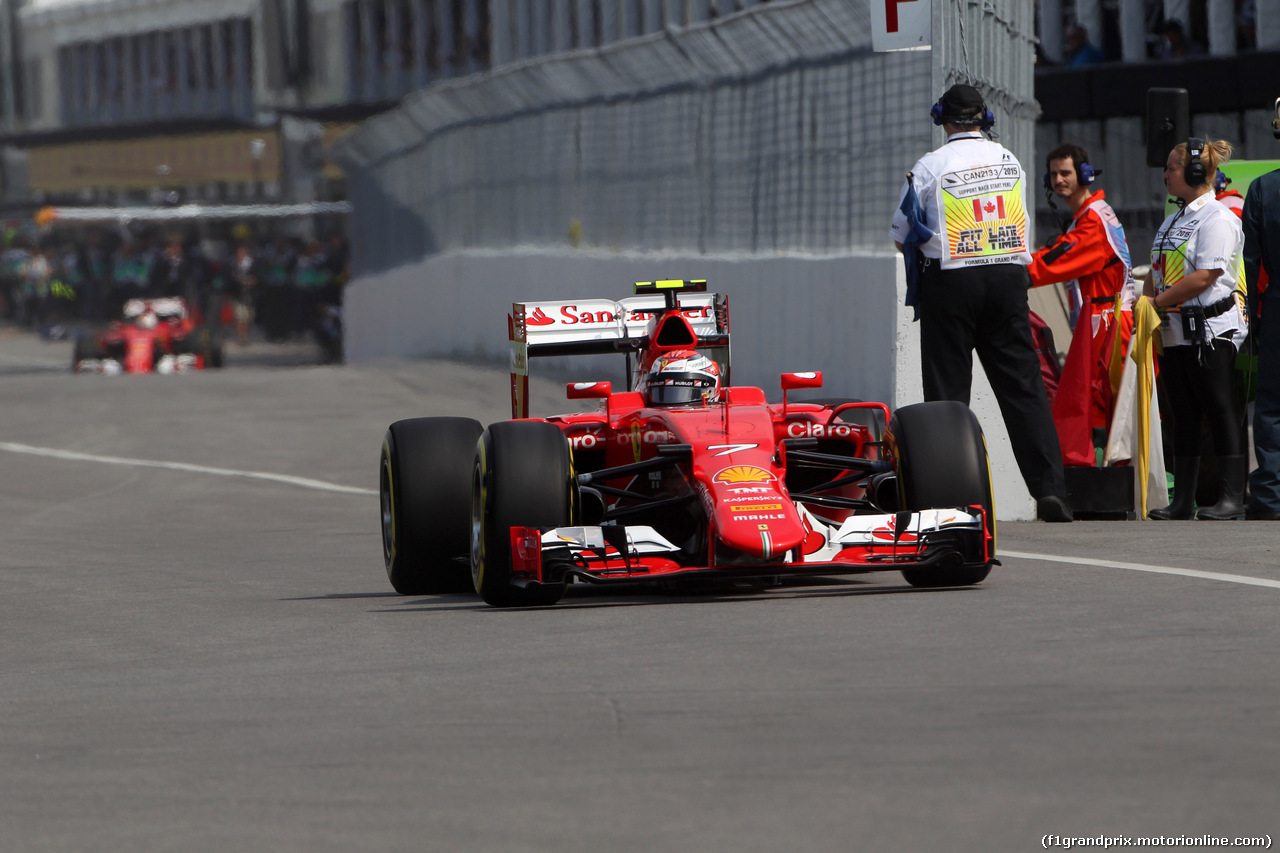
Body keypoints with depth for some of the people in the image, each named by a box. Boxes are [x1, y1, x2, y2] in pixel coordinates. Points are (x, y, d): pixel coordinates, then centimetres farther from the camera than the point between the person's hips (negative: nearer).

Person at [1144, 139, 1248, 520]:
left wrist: (1157, 301, -14)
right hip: (1174, 332, 9)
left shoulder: (1218, 219, -10)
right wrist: (1145, 300, 1)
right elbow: (1157, 272, 21)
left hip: (1211, 331, -9)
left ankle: (1233, 497, -5)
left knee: (1222, 413, -6)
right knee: (1183, 417, 8)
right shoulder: (1173, 221, 18)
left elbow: (1203, 277, -18)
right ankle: (1183, 499, 9)